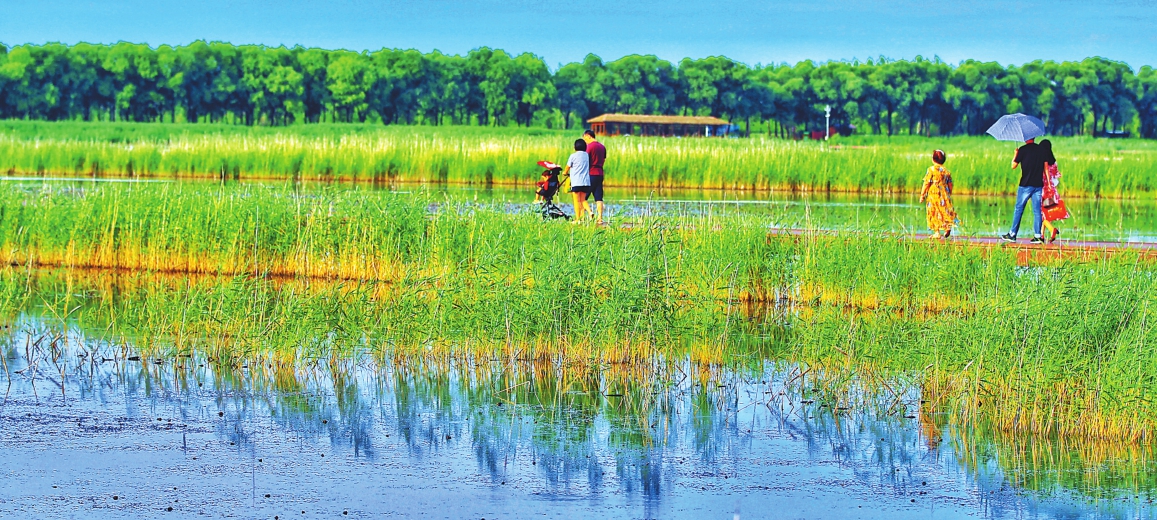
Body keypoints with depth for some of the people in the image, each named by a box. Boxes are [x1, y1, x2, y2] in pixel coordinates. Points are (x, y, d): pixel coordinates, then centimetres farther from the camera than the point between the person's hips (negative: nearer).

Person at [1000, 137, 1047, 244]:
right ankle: (1037, 236, -1)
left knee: (1019, 209, 4)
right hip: (1038, 184, 4)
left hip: (1026, 185, -4)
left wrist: (1016, 154, 13)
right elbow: (1045, 167, 9)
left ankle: (1012, 234, 6)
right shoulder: (1041, 150, 6)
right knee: (1037, 211, 4)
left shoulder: (1023, 150, -7)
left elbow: (1013, 166, -3)